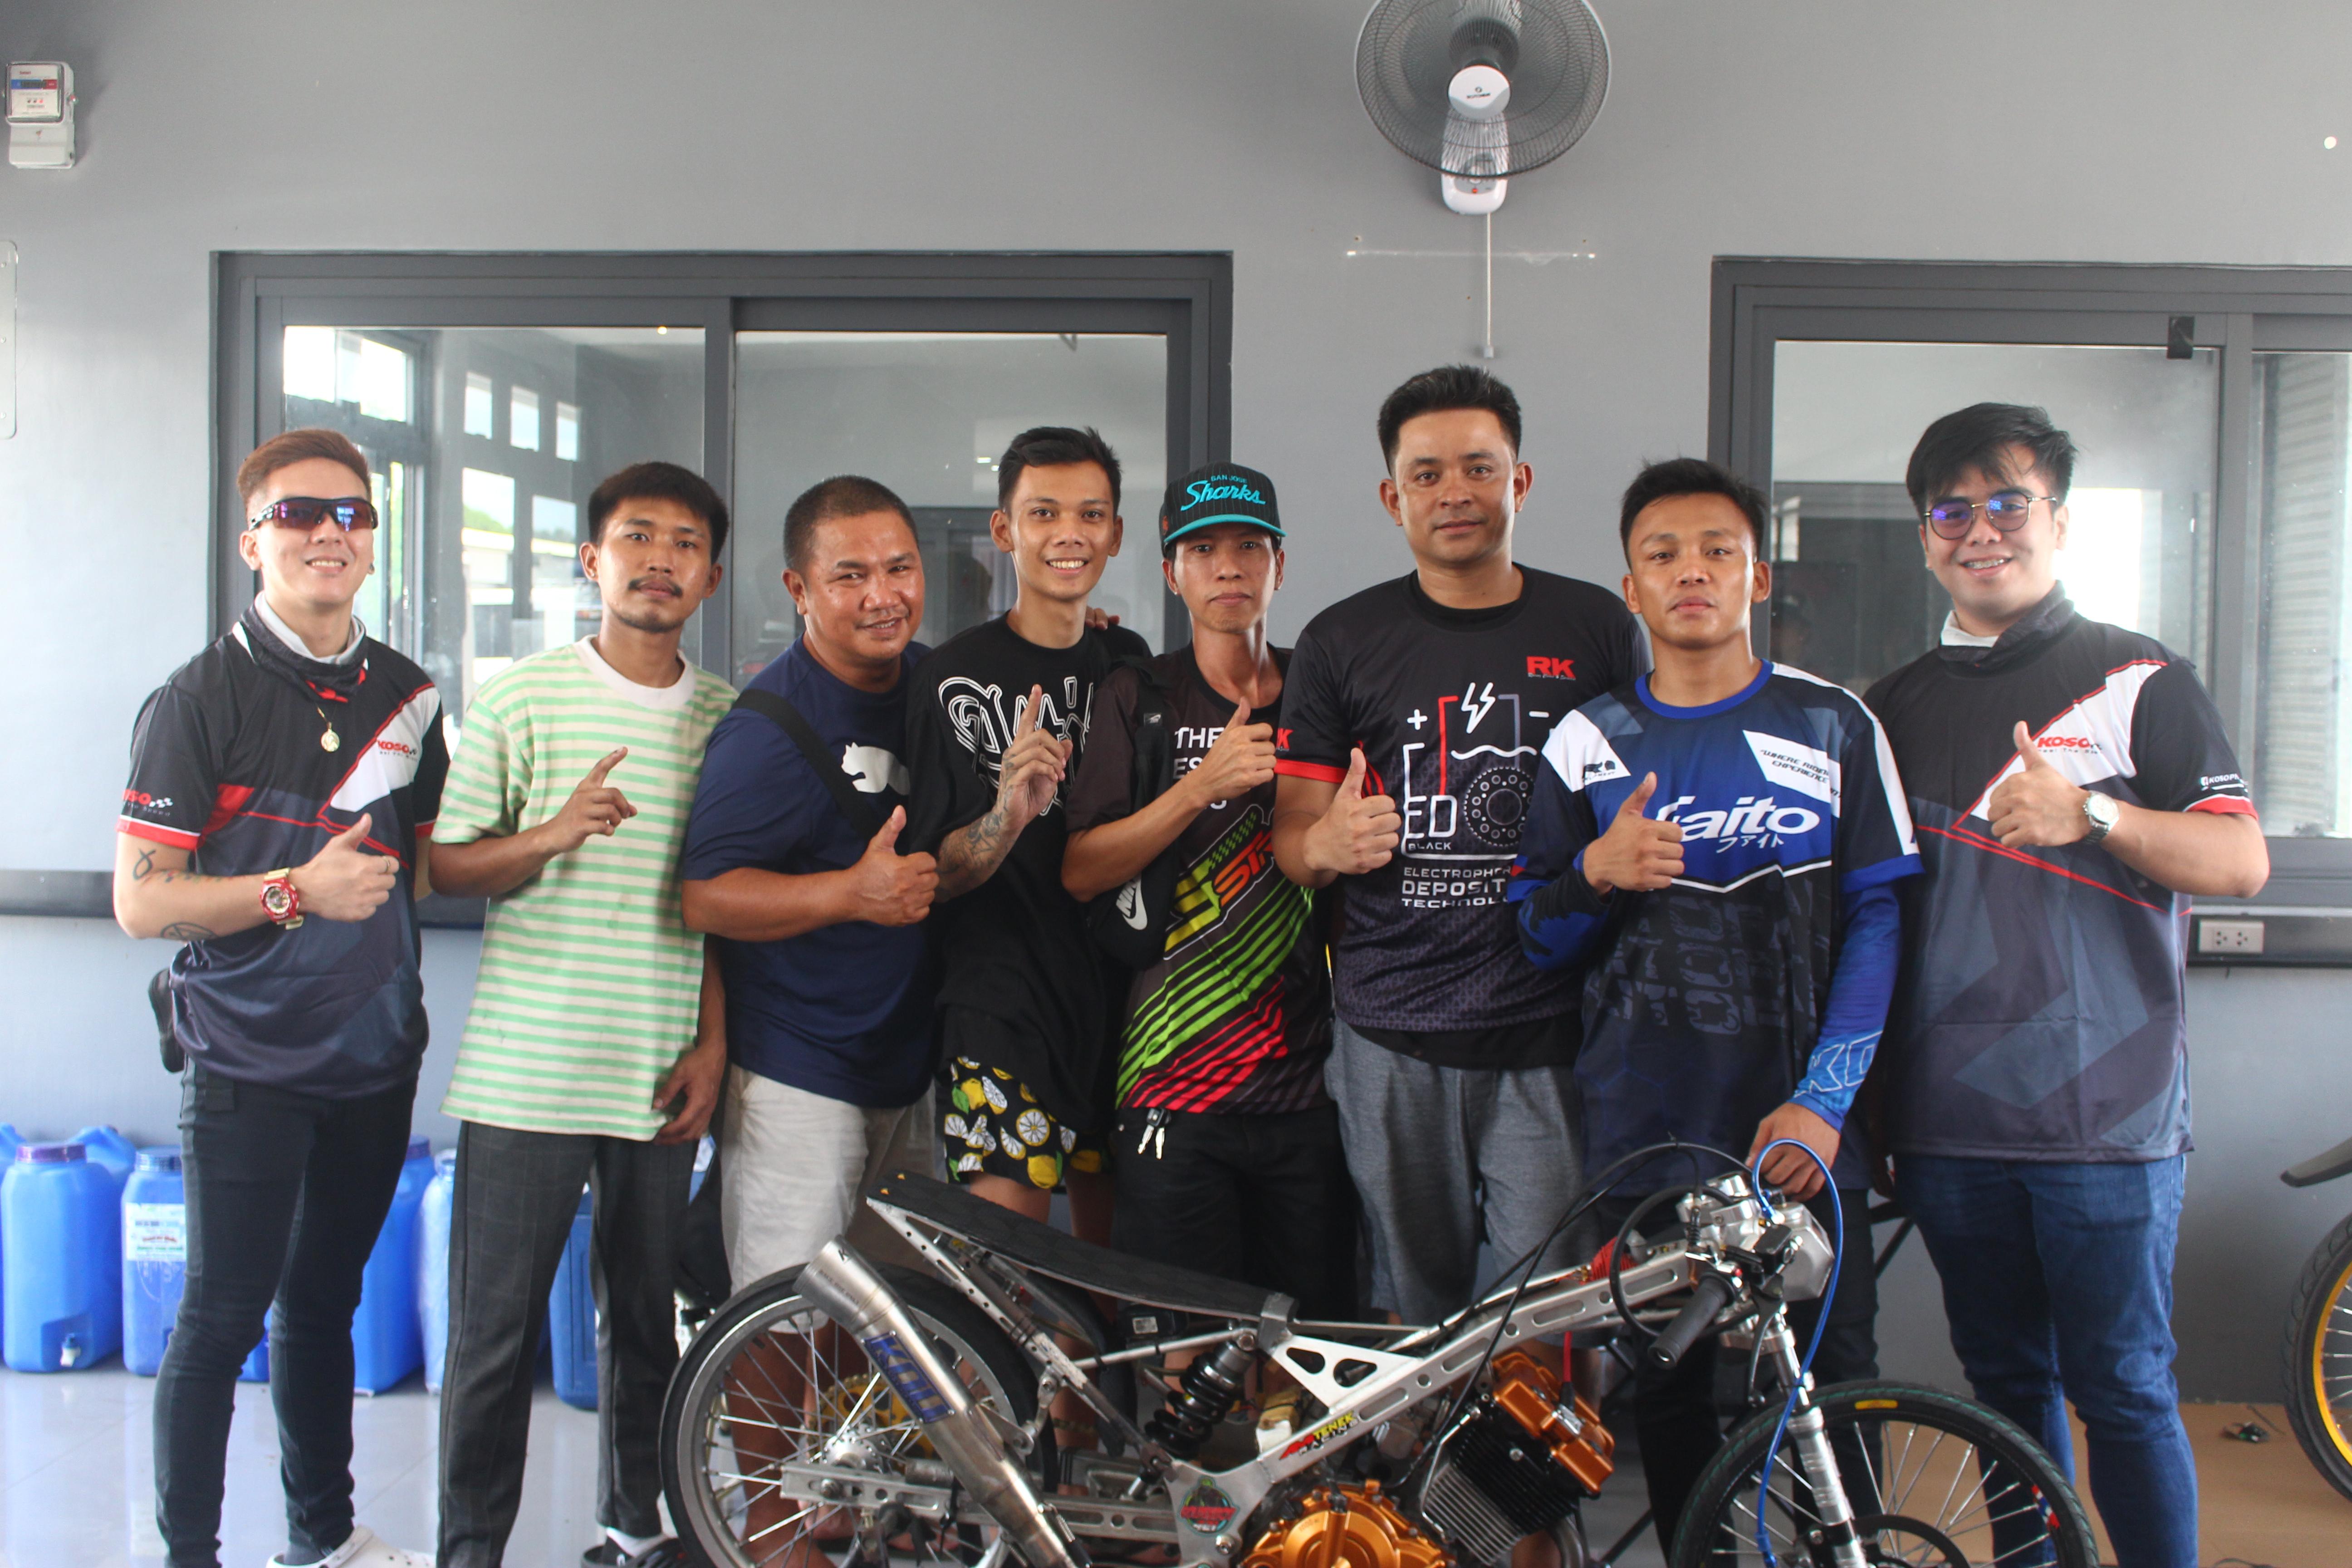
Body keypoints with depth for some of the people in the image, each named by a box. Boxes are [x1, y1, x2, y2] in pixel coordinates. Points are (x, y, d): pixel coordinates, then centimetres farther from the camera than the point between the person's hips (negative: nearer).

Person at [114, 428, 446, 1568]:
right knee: (222, 1320, 1)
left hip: (375, 1052, 5)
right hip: (250, 1063, -5)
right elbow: (141, 899, -13)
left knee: (325, 1301, 18)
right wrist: (296, 891, -23)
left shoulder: (406, 696, 7)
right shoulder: (201, 698, -10)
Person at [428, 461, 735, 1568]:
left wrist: (713, 1040, 5)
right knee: (495, 1333, 4)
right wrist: (553, 835, -18)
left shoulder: (727, 717, 7)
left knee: (648, 1321, 13)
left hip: (662, 1080, 3)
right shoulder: (521, 697, -1)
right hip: (525, 1073, -2)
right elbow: (447, 864, 0)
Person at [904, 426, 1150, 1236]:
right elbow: (934, 876, -9)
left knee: (1111, 1237, 12)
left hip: (1121, 989, 5)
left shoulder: (1130, 663, 10)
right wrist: (1009, 815, -26)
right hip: (1001, 999, -5)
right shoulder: (957, 677, -6)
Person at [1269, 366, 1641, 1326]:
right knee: (1414, 1307, 6)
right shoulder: (1341, 642, 6)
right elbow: (1291, 839, 7)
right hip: (1391, 1039, 0)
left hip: (1552, 1034, 0)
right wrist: (1329, 843, -16)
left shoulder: (1597, 629, 8)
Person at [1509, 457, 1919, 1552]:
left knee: (1834, 1382, -1)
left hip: (1800, 1131, -1)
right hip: (1645, 1134, 1)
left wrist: (1823, 1101, -7)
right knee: (1670, 1391, 5)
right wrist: (1596, 874, -11)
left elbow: (1875, 920, 2)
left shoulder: (1834, 727, 5)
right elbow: (1539, 943, 10)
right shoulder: (1587, 745, 8)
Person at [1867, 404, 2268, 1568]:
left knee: (2122, 1389, 0)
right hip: (1947, 1121, 4)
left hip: (2104, 1118, -4)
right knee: (2007, 1384, 13)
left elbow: (2241, 863, -7)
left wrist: (2091, 814, -25)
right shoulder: (1896, 706, 13)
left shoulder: (2140, 681, 1)